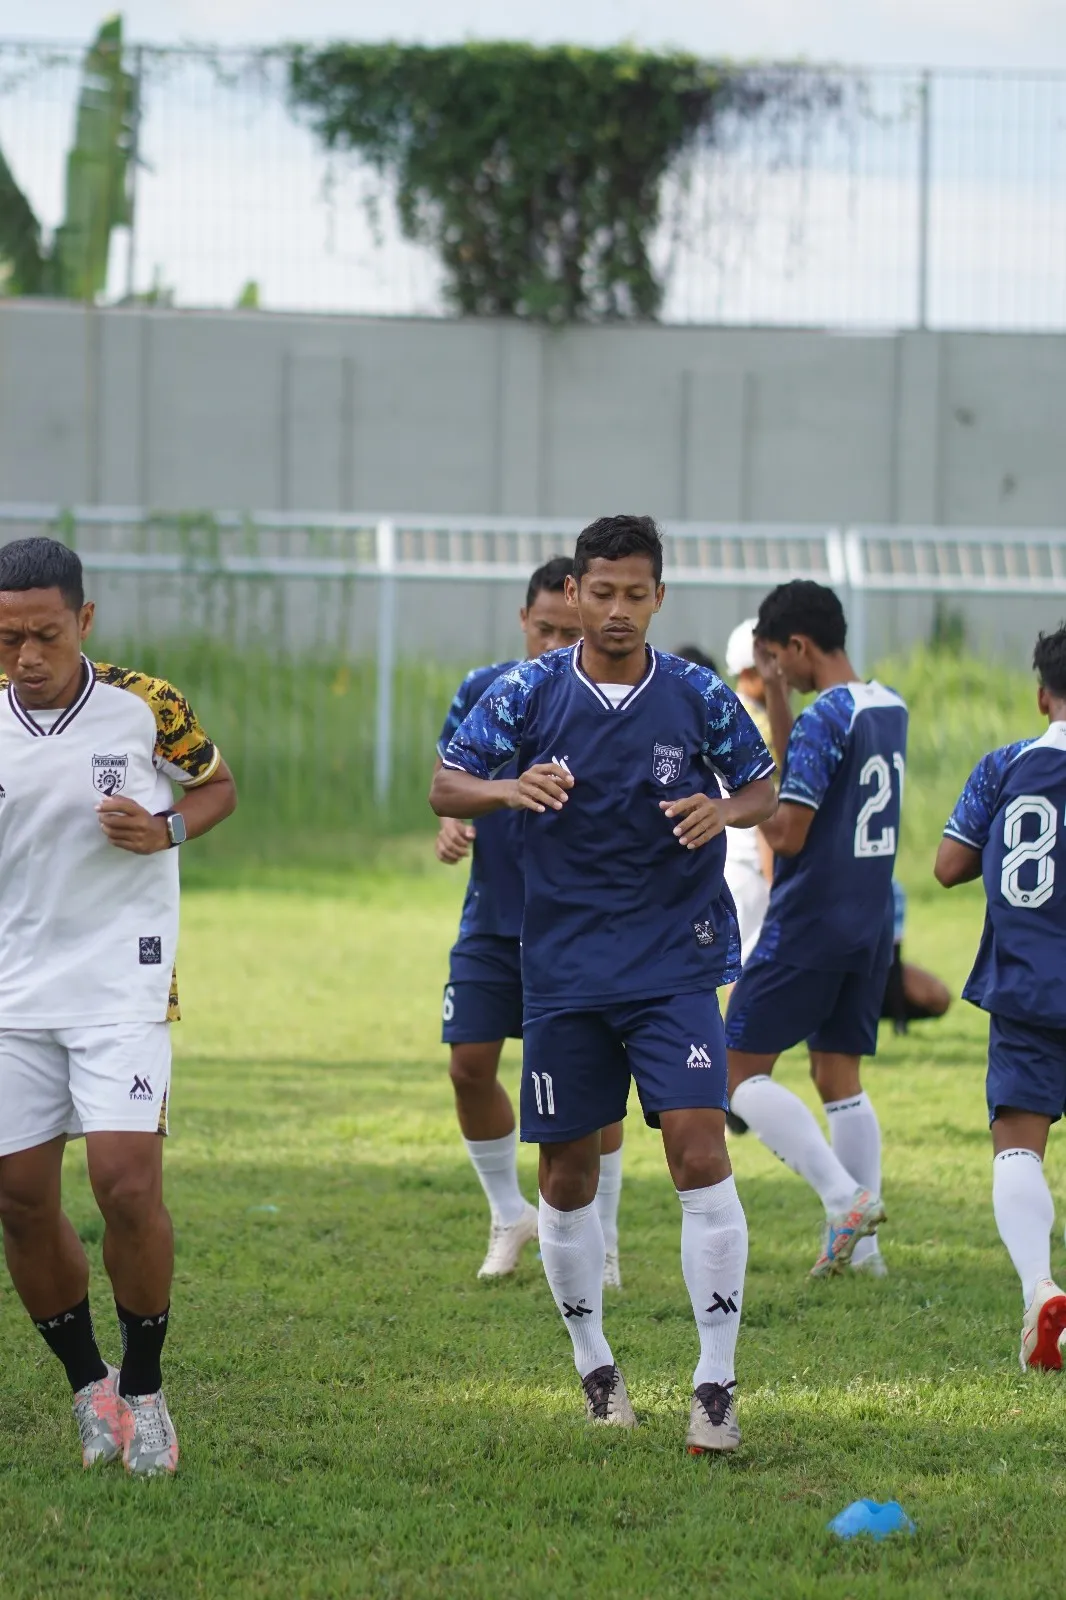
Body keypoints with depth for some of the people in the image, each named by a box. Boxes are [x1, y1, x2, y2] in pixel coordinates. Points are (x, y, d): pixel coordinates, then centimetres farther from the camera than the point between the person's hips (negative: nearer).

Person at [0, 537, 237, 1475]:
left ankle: (144, 1390, 4)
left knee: (127, 1181, -14)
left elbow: (218, 787, 9)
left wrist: (165, 830, -9)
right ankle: (89, 1387, 21)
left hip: (123, 985, -3)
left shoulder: (146, 707, -7)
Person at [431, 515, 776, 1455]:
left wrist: (724, 811, -14)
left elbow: (764, 787, 10)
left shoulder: (697, 697, -2)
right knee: (567, 1171, 7)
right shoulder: (530, 692, -1)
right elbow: (447, 787, 0)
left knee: (699, 1152, -14)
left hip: (676, 962, -2)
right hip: (565, 968, 2)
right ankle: (592, 1362, 28)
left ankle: (717, 1381, -9)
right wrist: (510, 790, -22)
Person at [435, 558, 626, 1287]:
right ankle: (509, 1214, 24)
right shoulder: (483, 692, -1)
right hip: (494, 918, 3)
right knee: (471, 1065, 1)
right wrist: (451, 823, -8)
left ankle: (602, 1244, 13)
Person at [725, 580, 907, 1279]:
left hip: (809, 924, -8)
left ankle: (845, 1197, -15)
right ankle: (861, 1244, 10)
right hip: (872, 924, 8)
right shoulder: (892, 709, 9)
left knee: (743, 1071, -1)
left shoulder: (823, 720, -18)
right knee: (839, 1077, 14)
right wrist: (776, 701, 18)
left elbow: (788, 832, -21)